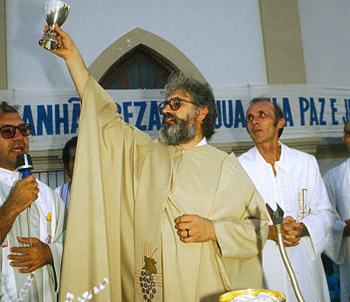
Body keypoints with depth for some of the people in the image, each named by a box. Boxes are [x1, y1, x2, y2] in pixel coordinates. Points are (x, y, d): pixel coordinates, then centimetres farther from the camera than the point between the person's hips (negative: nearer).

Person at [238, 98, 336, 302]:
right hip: (260, 267, -1)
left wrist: (302, 229, -15)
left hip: (303, 263, 2)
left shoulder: (306, 163, 5)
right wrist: (268, 231, -20)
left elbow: (325, 213, 5)